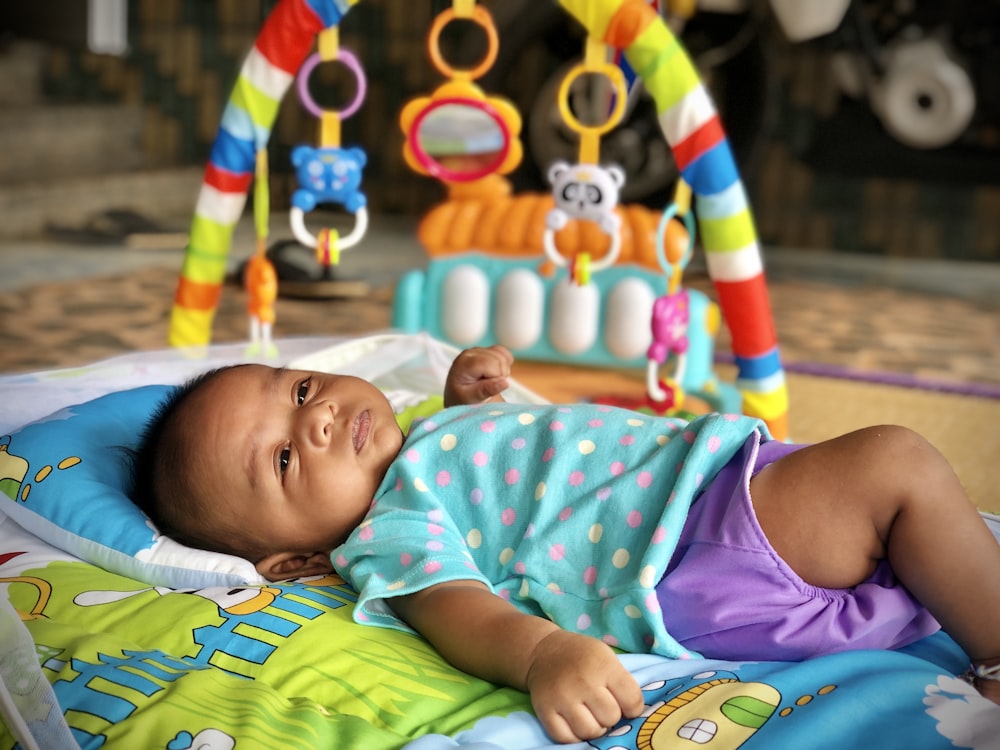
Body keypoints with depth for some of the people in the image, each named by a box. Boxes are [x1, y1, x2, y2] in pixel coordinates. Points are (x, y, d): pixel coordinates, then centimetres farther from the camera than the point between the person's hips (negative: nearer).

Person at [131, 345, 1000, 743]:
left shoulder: (425, 439, 17)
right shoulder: (388, 535, -10)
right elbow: (459, 609, -26)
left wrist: (469, 395, 20)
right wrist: (541, 654, -46)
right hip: (701, 561, -10)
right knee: (895, 463, -21)